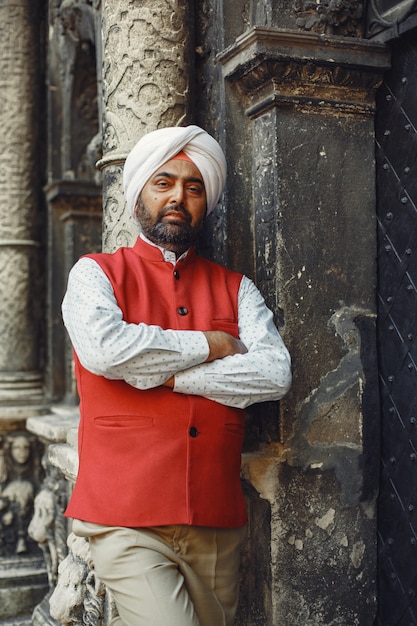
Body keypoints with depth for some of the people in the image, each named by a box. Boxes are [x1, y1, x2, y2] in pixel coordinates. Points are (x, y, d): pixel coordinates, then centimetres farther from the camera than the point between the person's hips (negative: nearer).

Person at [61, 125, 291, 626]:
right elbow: (104, 347, -16)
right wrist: (207, 345, -6)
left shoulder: (235, 288, 12)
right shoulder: (96, 273, 5)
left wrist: (159, 374, -9)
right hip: (127, 524, -3)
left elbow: (275, 374, -4)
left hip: (217, 526, 4)